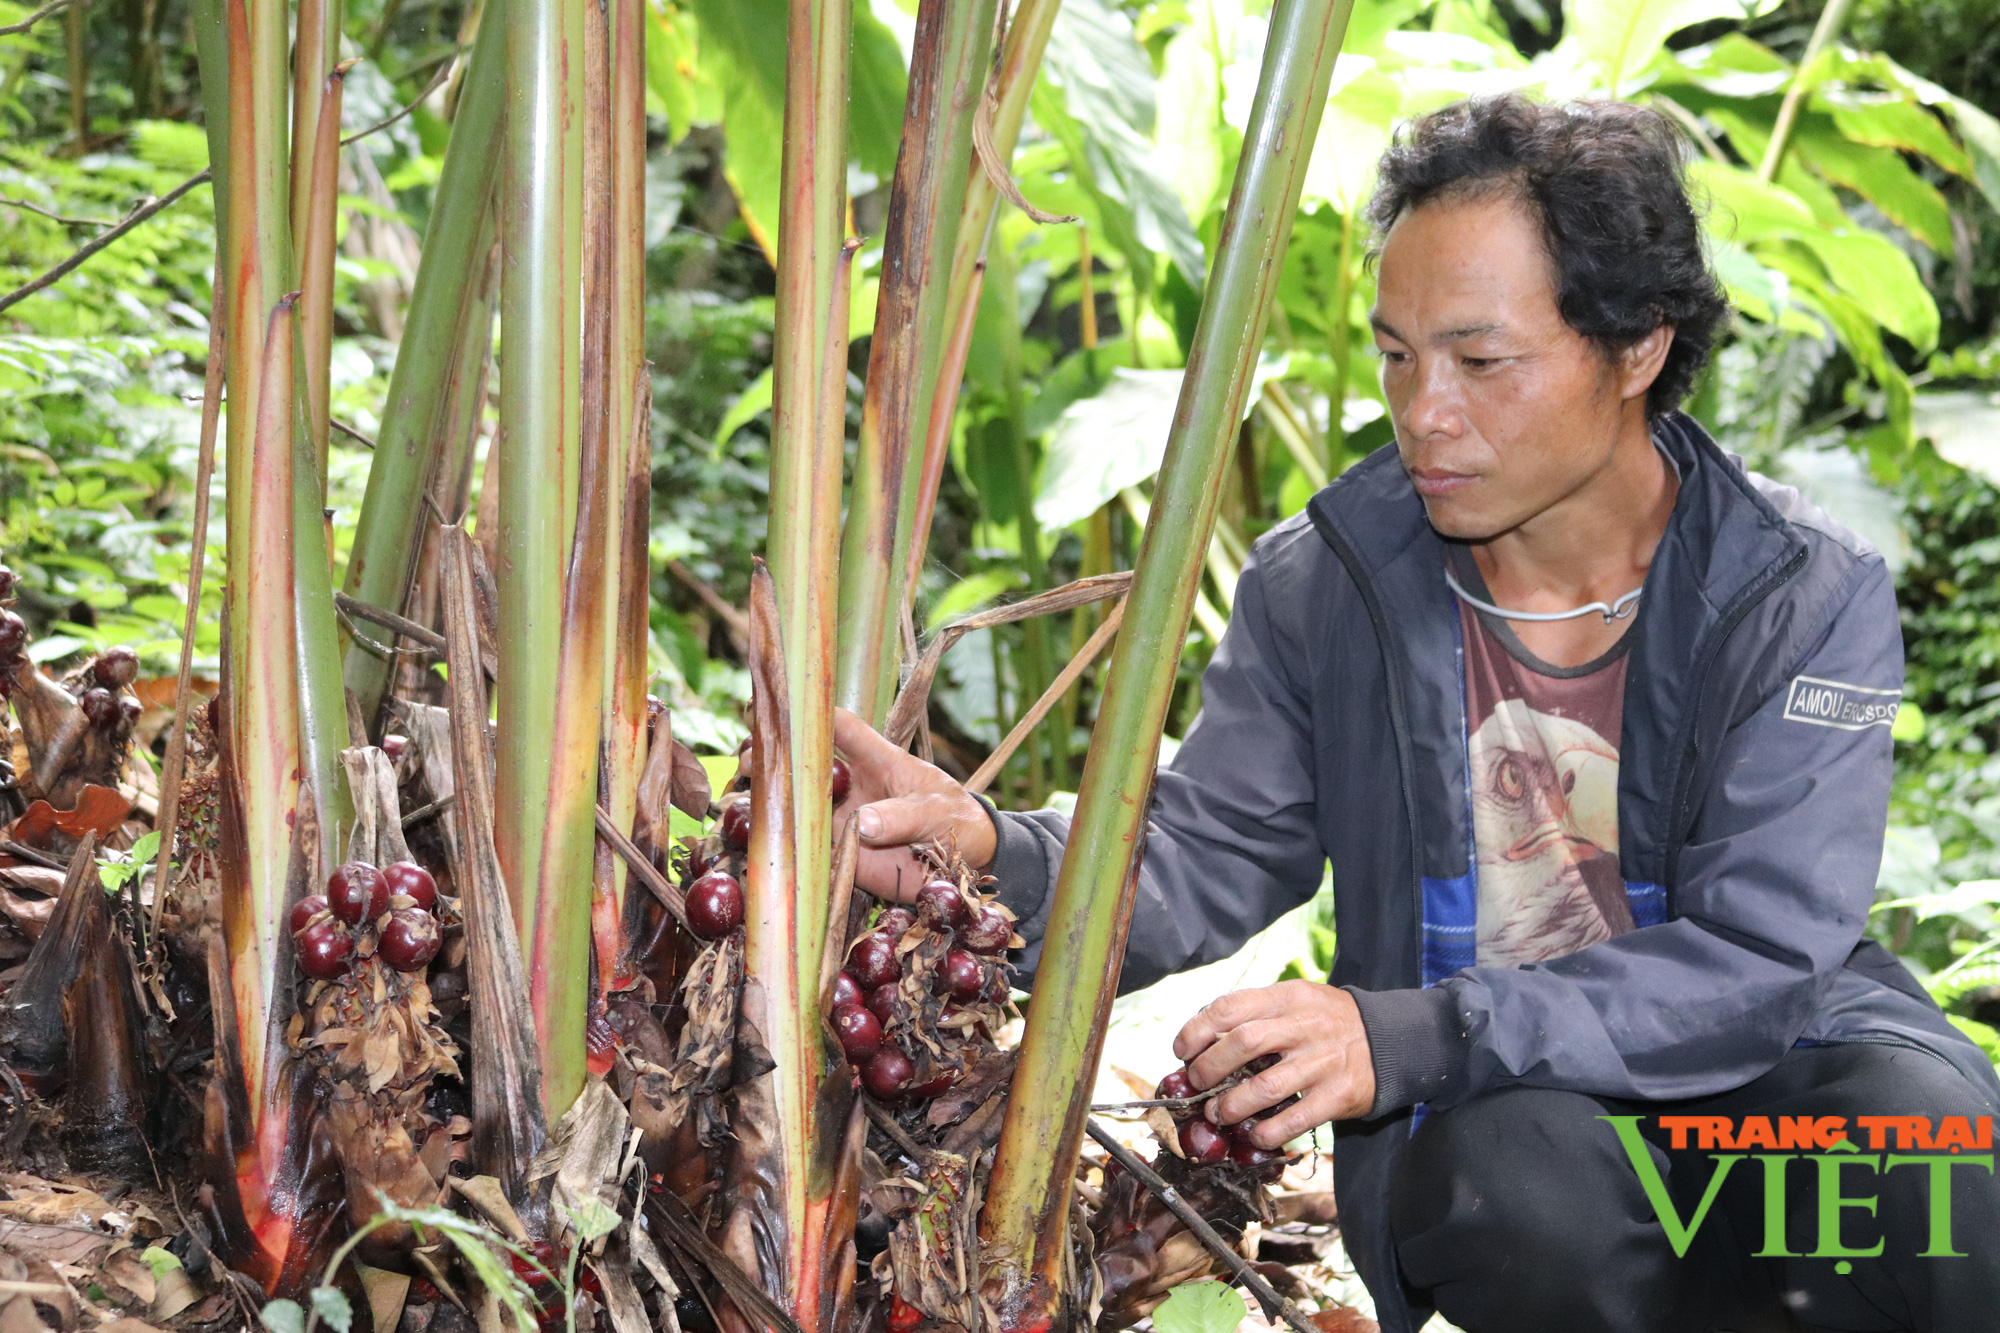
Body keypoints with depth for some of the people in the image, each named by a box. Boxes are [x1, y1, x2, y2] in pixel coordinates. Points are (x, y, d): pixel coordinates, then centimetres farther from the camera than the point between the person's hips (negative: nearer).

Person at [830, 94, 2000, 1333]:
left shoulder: (1808, 595, -10)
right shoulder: (1322, 587, -2)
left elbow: (1755, 961, -19)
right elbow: (1206, 866, -1)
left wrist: (1401, 1038, -33)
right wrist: (998, 857, -25)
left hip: (1778, 1060, -1)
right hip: (1492, 1104, 1)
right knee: (1524, 1169, -35)